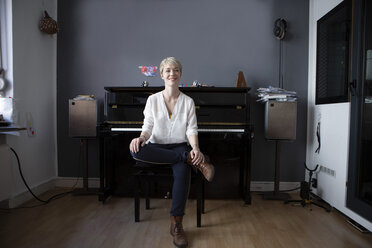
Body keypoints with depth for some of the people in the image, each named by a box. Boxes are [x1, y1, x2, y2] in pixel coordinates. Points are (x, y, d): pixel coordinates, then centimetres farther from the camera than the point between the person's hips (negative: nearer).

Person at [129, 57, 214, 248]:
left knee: (182, 170, -35)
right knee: (135, 150, -34)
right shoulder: (153, 100, 5)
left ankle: (176, 223, -22)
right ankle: (193, 161, -29)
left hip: (179, 146, -1)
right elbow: (148, 127, 2)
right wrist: (141, 138, -22)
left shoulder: (188, 102, 5)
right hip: (156, 147, 1)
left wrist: (195, 148, -20)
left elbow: (192, 129, -1)